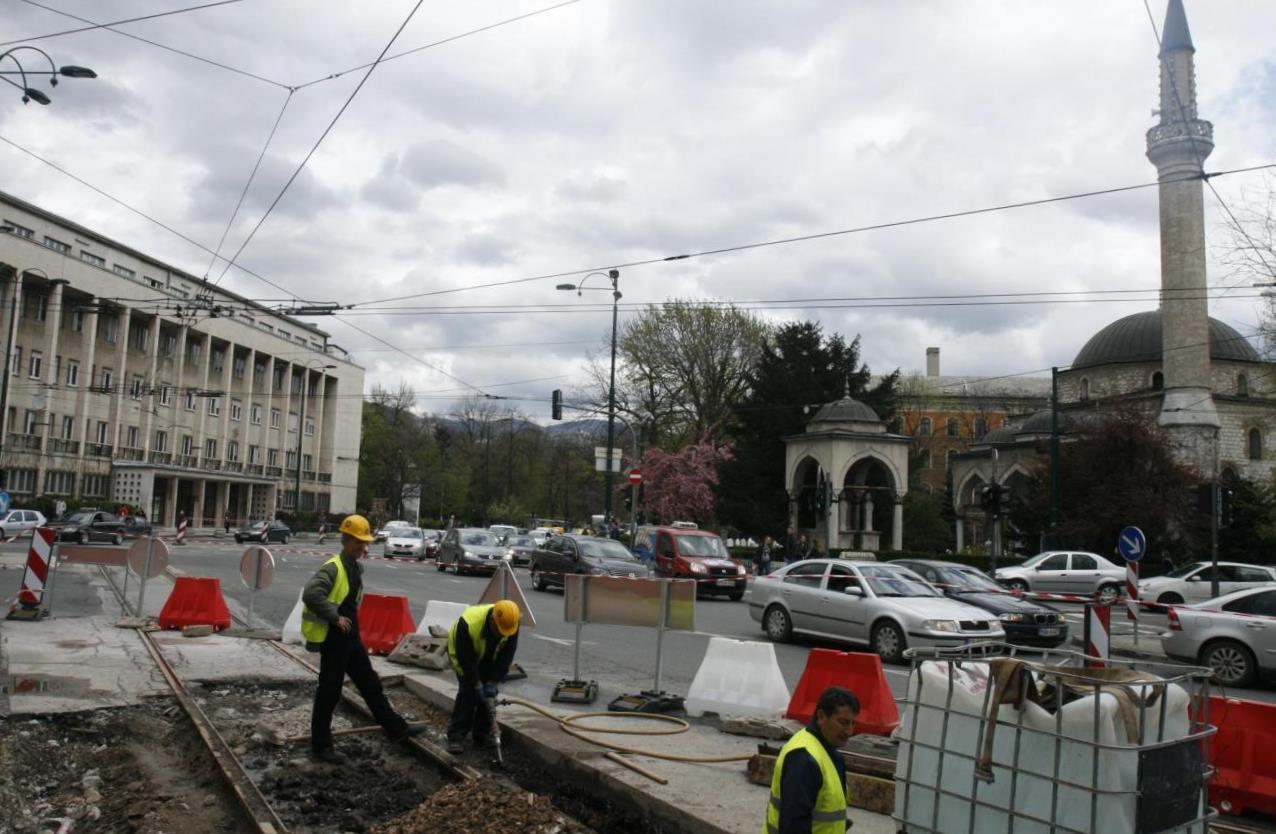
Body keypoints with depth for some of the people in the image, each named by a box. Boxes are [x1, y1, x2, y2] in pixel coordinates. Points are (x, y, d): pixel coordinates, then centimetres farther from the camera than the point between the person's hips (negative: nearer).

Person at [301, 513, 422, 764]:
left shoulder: (357, 567, 9)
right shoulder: (332, 568, -20)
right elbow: (311, 594, -35)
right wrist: (335, 617, -27)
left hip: (351, 637, 9)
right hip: (333, 639, -9)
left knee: (370, 684, 16)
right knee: (329, 692, 2)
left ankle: (396, 728, 25)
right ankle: (320, 746, 14)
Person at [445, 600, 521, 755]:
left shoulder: (510, 623, -30)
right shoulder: (468, 623, -42)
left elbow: (506, 655, -20)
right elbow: (465, 658, -32)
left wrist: (493, 682, -23)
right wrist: (477, 684, -28)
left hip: (489, 658, 4)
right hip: (463, 654, -4)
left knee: (489, 692, -4)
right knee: (468, 692, -16)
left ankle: (482, 736, 8)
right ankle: (456, 737, -9)